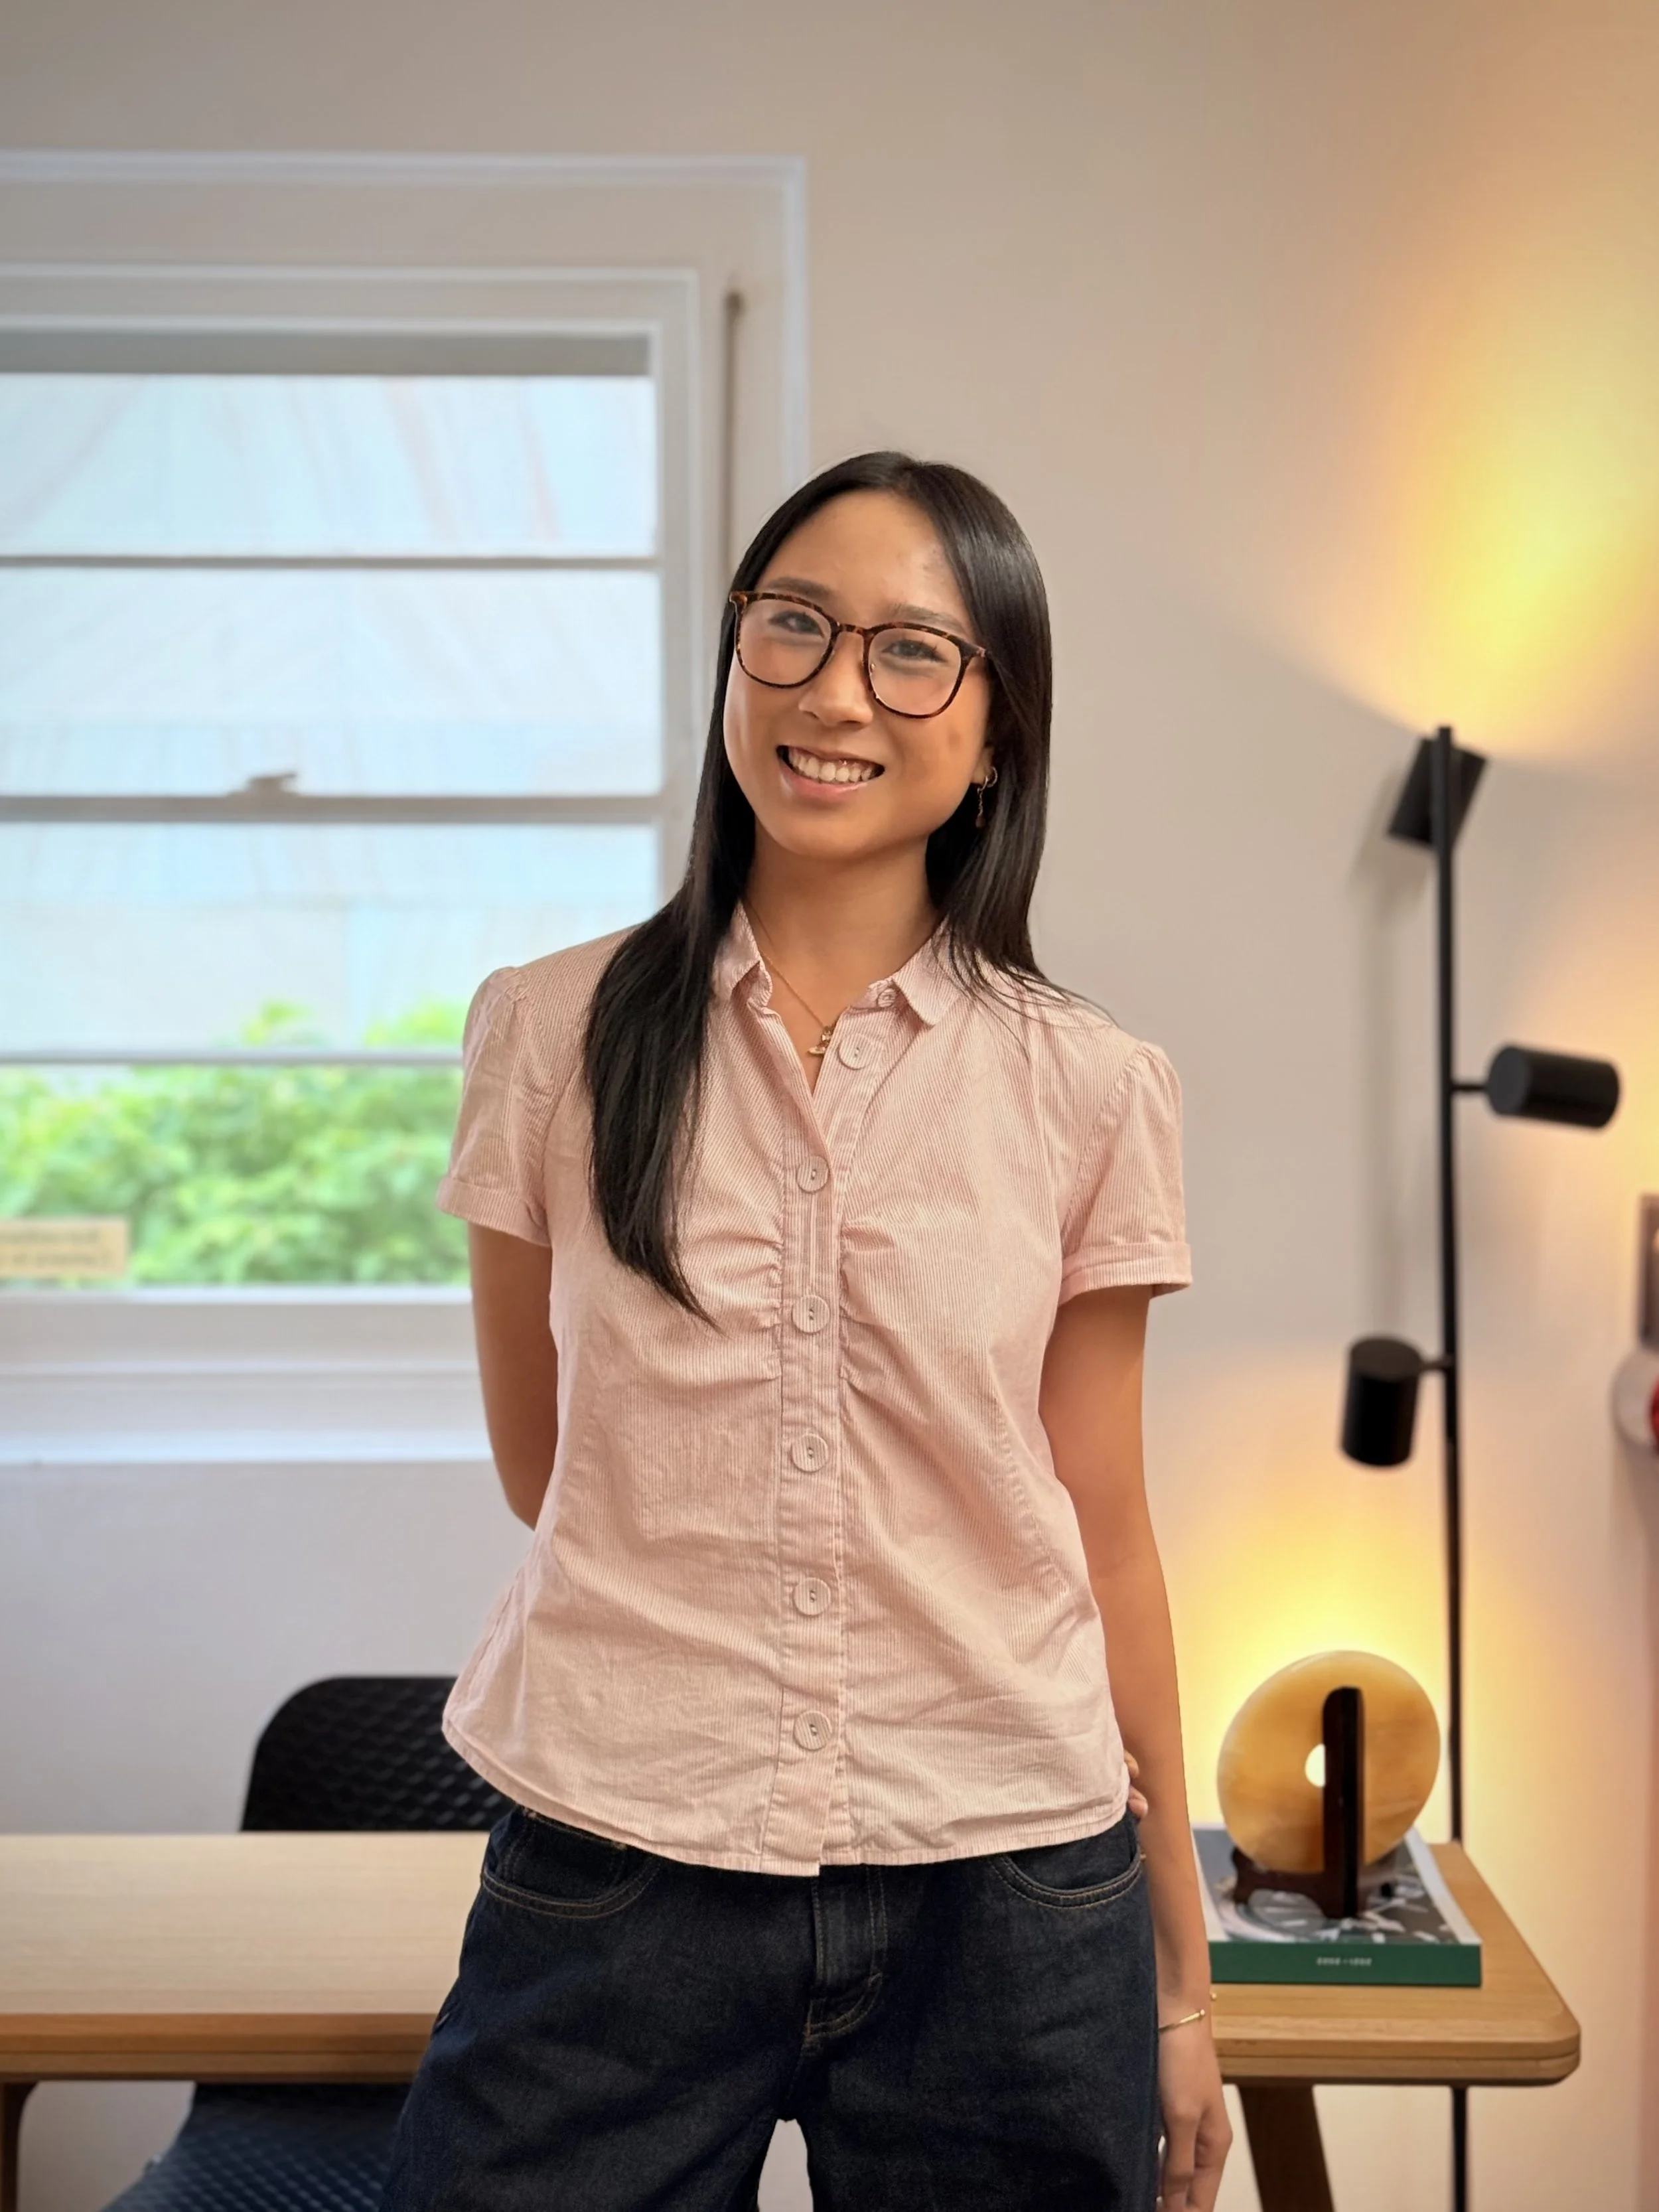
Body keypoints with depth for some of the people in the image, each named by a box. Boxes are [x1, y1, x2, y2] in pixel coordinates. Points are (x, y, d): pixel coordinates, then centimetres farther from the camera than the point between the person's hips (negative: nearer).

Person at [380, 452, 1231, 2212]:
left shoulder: (1091, 1094, -2)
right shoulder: (553, 1033, -2)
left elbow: (1099, 1536, 3)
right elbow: (544, 1469, 9)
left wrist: (1179, 1978, 7)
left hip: (1006, 1896, 1)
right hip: (615, 1870, 0)